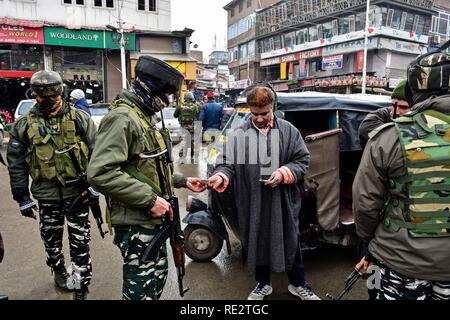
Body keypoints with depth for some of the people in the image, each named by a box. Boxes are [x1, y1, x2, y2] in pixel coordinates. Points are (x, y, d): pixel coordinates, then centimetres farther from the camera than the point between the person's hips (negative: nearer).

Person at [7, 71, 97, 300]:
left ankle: (81, 288, 19)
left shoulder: (80, 119, -4)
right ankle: (59, 272, 45)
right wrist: (22, 198, 4)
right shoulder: (23, 125, -1)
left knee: (80, 242, 5)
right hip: (47, 195, 2)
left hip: (77, 192, -2)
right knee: (51, 240, 19)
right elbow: (16, 165, 4)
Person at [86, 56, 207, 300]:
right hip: (135, 224, -10)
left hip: (152, 219, 10)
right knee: (141, 290, 3)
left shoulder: (145, 117, 15)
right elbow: (100, 173, -29)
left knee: (158, 277, 24)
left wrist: (182, 181, 15)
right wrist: (149, 199, -26)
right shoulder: (121, 118, -18)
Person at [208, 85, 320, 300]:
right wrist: (221, 176, -24)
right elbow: (229, 163, -2)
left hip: (283, 201, 0)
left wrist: (285, 173, -17)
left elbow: (303, 160, 1)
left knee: (290, 241, 15)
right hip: (252, 203, 1)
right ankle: (263, 284, 39)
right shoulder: (239, 134, 0)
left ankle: (297, 284, 39)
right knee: (255, 242, 15)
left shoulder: (288, 131, -1)